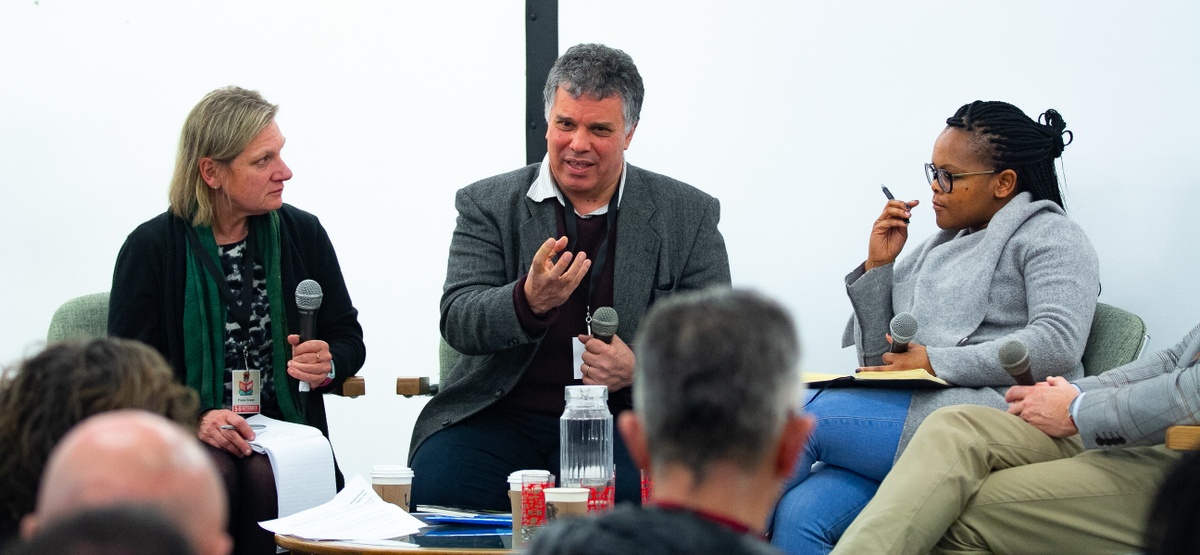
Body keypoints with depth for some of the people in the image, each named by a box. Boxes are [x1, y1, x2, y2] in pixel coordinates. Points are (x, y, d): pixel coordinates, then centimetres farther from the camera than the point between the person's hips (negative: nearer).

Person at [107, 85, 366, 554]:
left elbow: (348, 337, 16)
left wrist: (328, 366, -9)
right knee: (216, 474, -34)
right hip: (185, 434, -2)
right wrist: (196, 418, -20)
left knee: (266, 475, -31)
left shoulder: (303, 234, 8)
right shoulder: (150, 248, 0)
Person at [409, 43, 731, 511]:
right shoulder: (488, 205, 7)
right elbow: (456, 323, -4)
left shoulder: (688, 216, 7)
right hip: (502, 417, 1)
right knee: (435, 487, -29)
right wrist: (529, 300, -26)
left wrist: (642, 367, -15)